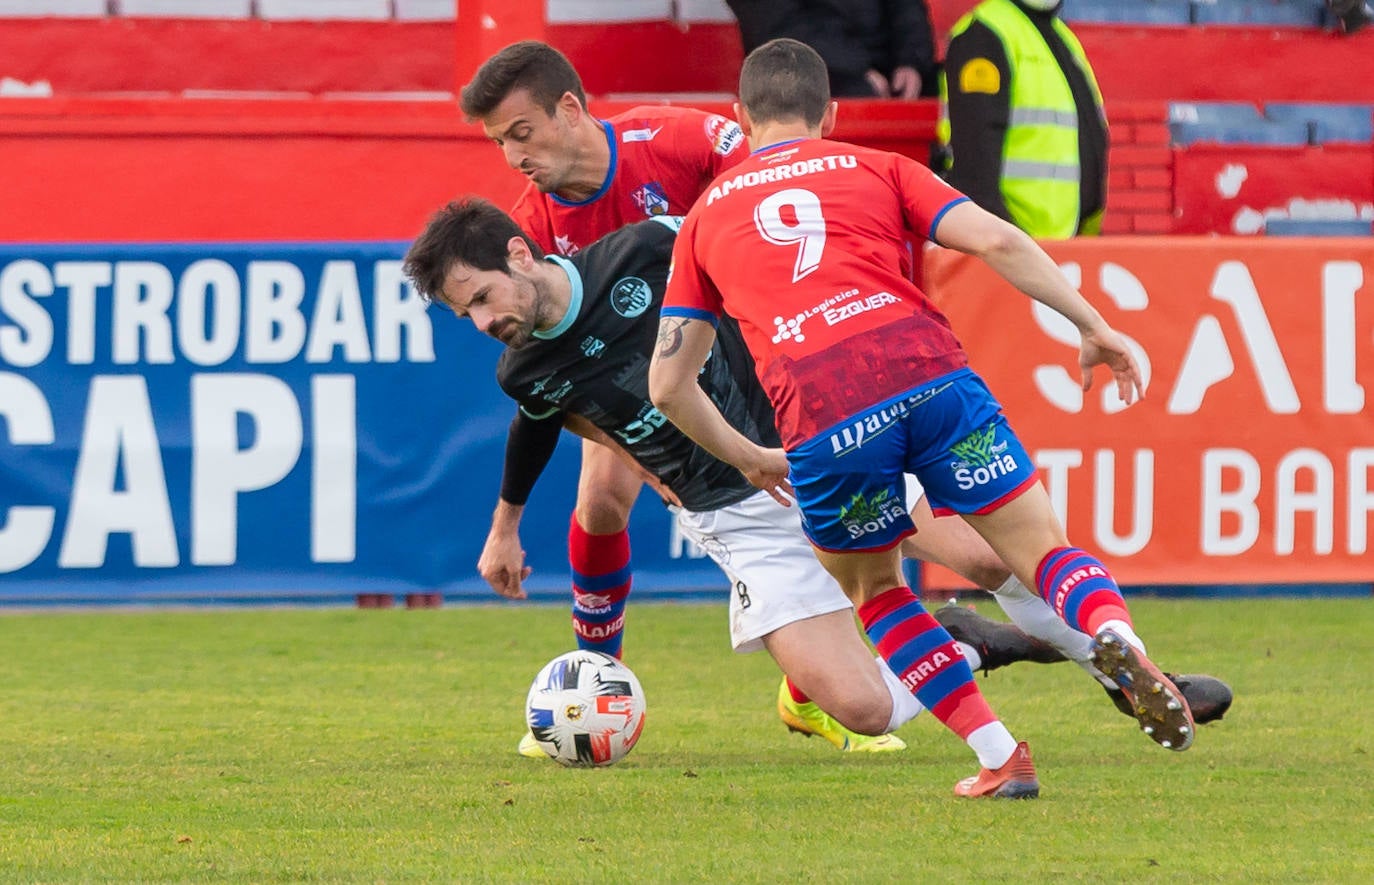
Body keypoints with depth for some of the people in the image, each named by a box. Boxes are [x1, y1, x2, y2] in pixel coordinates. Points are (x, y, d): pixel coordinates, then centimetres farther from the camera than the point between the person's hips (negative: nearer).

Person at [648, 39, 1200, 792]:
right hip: (931, 378, 0)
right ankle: (1113, 634, -27)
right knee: (1043, 553, 8)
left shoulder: (706, 217, 27)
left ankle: (997, 754, 10)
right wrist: (1094, 328, 11)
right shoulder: (875, 168, 23)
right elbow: (994, 240, 8)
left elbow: (667, 383, 26)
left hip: (823, 427, 0)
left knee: (874, 588, 25)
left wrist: (748, 459, 39)